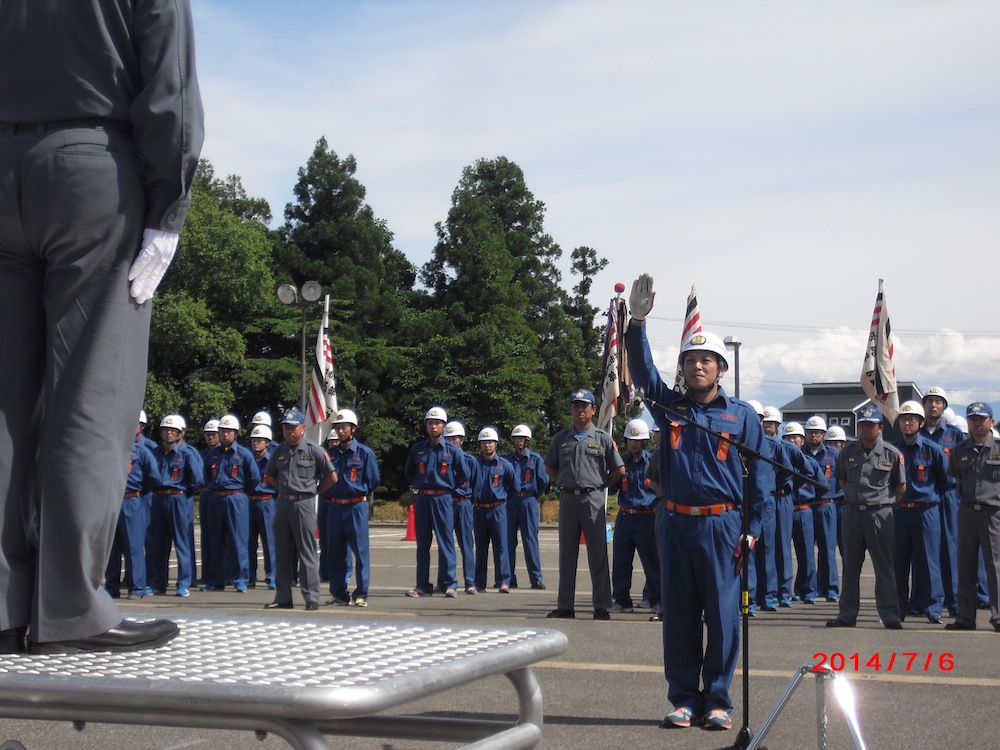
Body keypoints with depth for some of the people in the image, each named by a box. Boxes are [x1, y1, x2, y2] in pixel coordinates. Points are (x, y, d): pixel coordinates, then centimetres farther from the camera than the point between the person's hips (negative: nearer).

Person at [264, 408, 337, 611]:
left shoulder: (314, 451, -3)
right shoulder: (279, 452, 11)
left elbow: (332, 477, -1)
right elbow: (270, 476, 24)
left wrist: (314, 491, 4)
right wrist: (284, 489, 14)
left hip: (304, 505, -5)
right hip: (282, 504, 5)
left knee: (307, 555, -4)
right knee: (282, 554, 8)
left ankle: (312, 599, 0)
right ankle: (283, 598, 15)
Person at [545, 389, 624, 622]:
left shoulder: (603, 438, 3)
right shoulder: (561, 438, 11)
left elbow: (619, 470, 5)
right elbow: (550, 467, 20)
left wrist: (601, 485, 5)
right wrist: (564, 483, 10)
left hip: (593, 500, -3)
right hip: (567, 499, 3)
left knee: (598, 554, -2)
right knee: (566, 553, 6)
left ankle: (602, 606, 2)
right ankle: (565, 605, 11)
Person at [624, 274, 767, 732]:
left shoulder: (742, 415, 4)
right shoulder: (670, 406, 10)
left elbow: (759, 472, 3)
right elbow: (642, 371, -4)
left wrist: (752, 529, -4)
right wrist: (637, 321, -18)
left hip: (722, 525, -2)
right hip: (676, 523, 2)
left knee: (722, 614, 0)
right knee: (678, 615, 5)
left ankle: (717, 700, 8)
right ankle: (684, 698, 13)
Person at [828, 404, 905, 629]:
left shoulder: (892, 454, -3)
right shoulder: (848, 452, 6)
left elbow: (901, 486, 5)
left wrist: (886, 502, 3)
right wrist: (854, 497, 12)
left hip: (880, 514, -3)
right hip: (853, 512, 3)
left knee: (885, 568, 0)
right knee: (850, 567, 9)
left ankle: (890, 616, 6)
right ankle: (847, 615, 16)